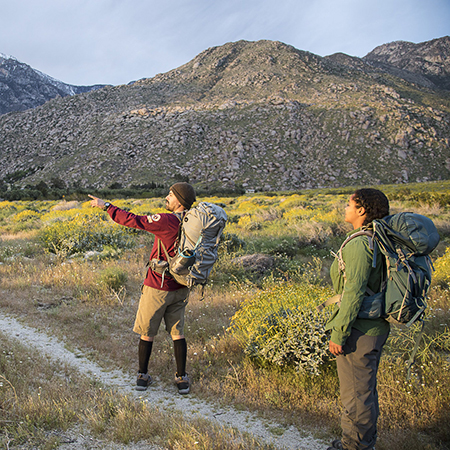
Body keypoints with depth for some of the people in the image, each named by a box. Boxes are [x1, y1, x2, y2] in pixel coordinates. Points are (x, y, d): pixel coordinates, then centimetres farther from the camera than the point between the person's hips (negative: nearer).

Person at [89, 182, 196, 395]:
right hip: (179, 289, 6)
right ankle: (182, 379, 17)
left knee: (147, 332, 11)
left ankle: (142, 376, 23)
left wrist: (106, 206, -11)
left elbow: (134, 221, -20)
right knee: (177, 333, 13)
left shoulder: (167, 221, -21)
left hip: (157, 288, -6)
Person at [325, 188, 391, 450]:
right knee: (366, 389, 23)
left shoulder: (359, 245, -21)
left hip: (359, 331, -10)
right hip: (377, 327, 10)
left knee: (356, 393, 6)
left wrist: (339, 334, -18)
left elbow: (354, 294, -24)